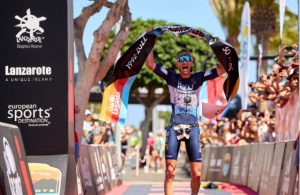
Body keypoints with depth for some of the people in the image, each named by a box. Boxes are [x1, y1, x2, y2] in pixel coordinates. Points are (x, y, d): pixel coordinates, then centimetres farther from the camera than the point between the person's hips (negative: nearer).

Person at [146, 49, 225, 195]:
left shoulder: (198, 78, 10)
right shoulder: (171, 78, 7)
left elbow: (222, 69, 3)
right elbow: (150, 64, 0)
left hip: (193, 128, 1)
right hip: (174, 127, -1)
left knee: (196, 173, -4)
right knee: (170, 172, -9)